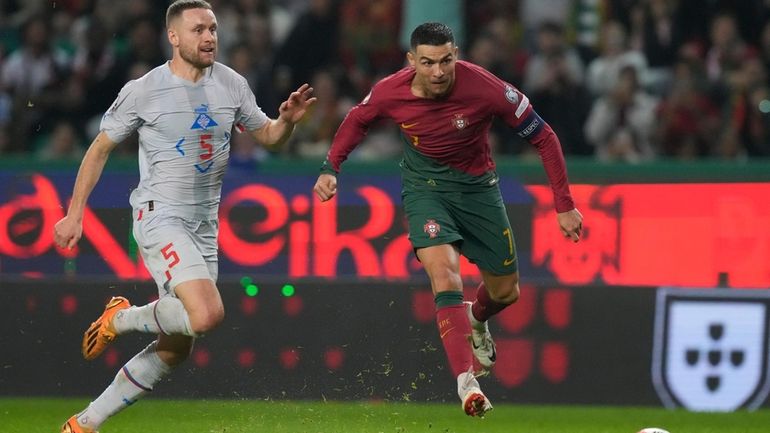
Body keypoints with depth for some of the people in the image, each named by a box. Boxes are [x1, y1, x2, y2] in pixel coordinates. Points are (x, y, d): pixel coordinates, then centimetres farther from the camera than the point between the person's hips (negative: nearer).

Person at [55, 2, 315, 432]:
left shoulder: (232, 85, 5)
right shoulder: (144, 91, -8)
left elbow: (267, 135, 18)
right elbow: (100, 149, 3)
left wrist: (288, 120, -6)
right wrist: (75, 214, 2)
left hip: (204, 227, 6)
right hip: (160, 217, -6)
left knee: (174, 350, 6)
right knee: (207, 313, -28)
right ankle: (122, 318, -1)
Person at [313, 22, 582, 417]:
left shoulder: (485, 88, -28)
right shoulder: (390, 92, -21)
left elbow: (542, 137, -16)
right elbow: (357, 120, 5)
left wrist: (564, 205, -15)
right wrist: (330, 168, -5)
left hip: (477, 187, 1)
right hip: (424, 187, -1)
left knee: (505, 292, 12)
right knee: (445, 277, -25)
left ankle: (476, 321, 50)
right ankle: (466, 383, -27)